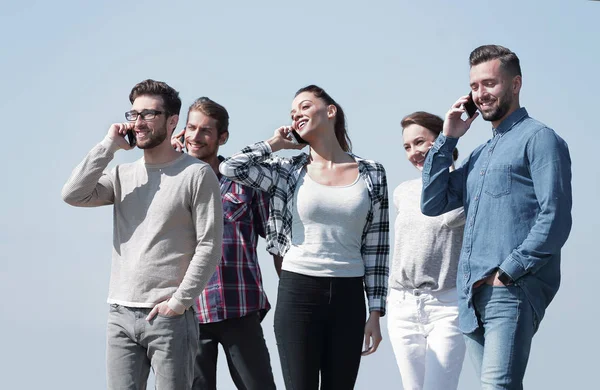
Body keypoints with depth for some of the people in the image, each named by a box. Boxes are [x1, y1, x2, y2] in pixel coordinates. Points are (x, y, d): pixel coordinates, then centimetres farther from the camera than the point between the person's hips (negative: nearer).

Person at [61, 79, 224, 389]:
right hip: (121, 315, 5)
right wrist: (109, 146, -2)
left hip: (169, 317, -5)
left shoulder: (196, 174, -3)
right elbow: (73, 195, -2)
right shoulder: (123, 175, 14)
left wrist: (179, 301, -12)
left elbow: (209, 246, -7)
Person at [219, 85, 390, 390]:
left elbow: (376, 248, 5)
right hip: (298, 294, -1)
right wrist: (275, 144, 5)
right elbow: (230, 167, -9)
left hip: (348, 297, 1)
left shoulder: (372, 175, 6)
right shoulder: (289, 172, 5)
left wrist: (376, 312, 2)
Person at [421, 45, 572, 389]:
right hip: (472, 296, 8)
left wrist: (508, 272, -16)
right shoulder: (480, 154, 26)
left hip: (512, 291, -8)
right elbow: (433, 203, 19)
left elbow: (555, 219, -11)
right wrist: (448, 139, 14)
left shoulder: (538, 138, 0)